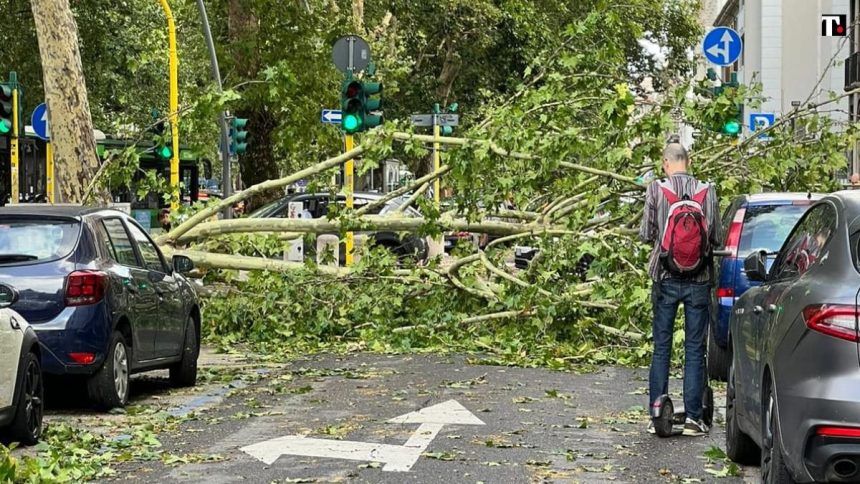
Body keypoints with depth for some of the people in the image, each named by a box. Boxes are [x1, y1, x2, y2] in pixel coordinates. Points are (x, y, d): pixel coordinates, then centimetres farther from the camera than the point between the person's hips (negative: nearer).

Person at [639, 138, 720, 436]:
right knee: (695, 348, 6)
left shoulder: (656, 190, -6)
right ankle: (692, 417, 5)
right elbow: (716, 238, 1)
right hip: (699, 280, 0)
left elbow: (645, 234, -2)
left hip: (666, 278, 0)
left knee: (661, 346, 9)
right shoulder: (707, 191, -3)